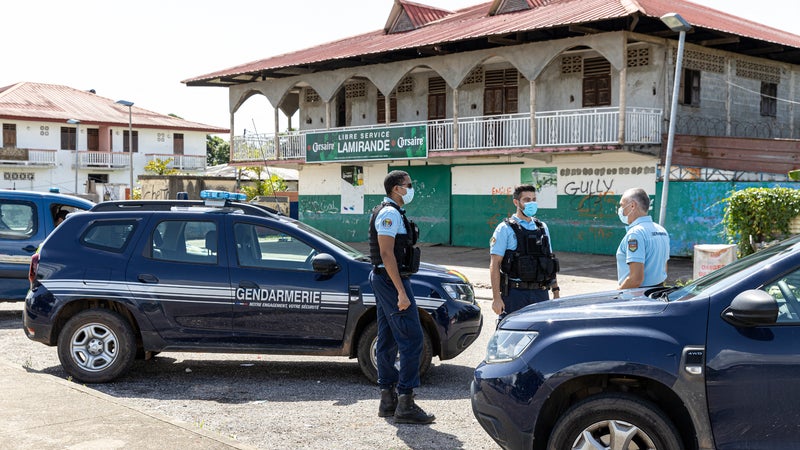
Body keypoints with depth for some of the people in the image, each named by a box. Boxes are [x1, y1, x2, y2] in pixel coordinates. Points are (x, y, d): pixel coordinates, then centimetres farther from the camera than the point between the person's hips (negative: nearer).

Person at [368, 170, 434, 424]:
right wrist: (401, 292, -24)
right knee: (411, 338, -11)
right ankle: (405, 405, -11)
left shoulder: (388, 212, 18)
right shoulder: (390, 213, -14)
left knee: (388, 340, 11)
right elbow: (387, 254, -21)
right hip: (392, 280, -11)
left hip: (383, 280, 11)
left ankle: (388, 399, 17)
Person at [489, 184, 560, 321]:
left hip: (540, 293, 5)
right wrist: (496, 297, -15)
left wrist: (556, 291, 12)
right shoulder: (505, 229, -4)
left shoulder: (542, 227, 14)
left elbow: (550, 262, 18)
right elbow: (494, 265, -8)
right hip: (515, 293, -5)